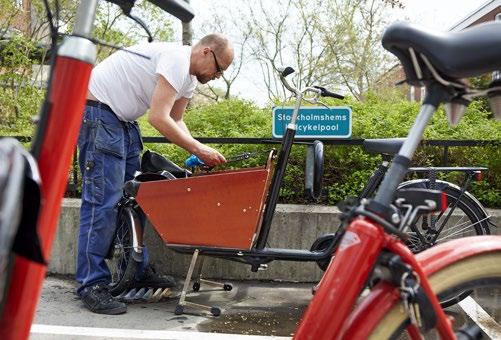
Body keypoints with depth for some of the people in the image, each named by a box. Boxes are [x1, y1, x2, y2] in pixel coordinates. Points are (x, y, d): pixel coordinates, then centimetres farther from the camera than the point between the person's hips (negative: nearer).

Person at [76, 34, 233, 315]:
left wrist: (200, 152, -3)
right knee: (103, 201, -12)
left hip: (122, 119, 11)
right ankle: (92, 285, -5)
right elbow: (158, 118, -26)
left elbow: (175, 120, 12)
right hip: (98, 112, -11)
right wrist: (198, 149, -19)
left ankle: (137, 271, 20)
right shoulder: (176, 59, -20)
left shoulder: (190, 78, 11)